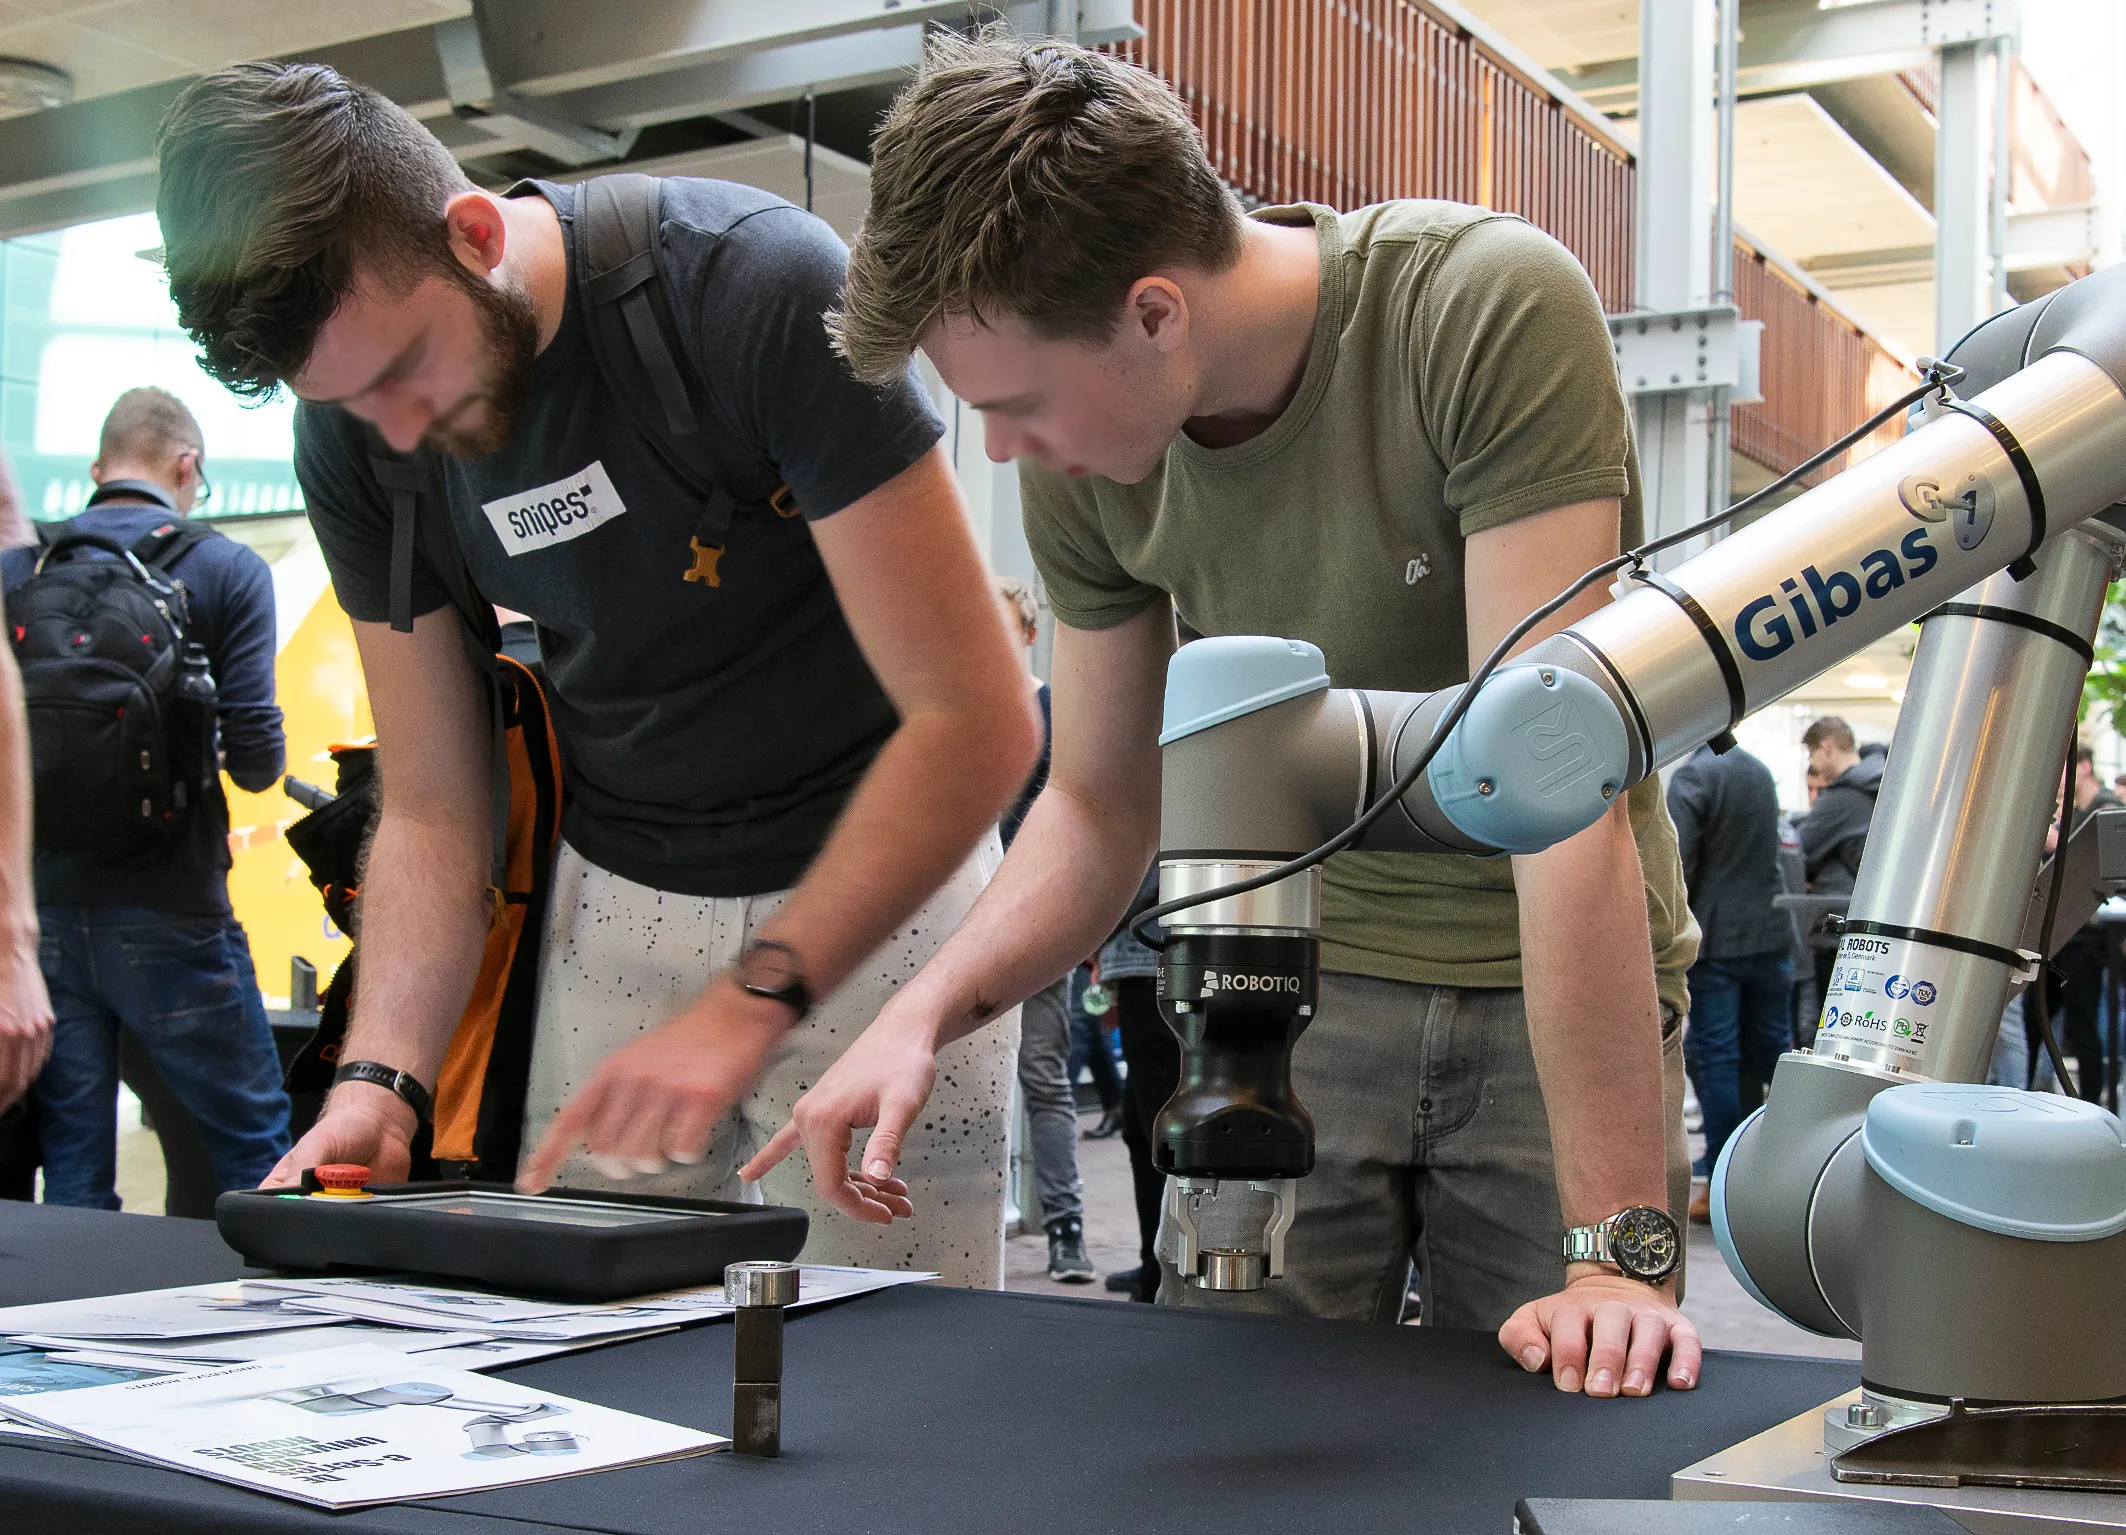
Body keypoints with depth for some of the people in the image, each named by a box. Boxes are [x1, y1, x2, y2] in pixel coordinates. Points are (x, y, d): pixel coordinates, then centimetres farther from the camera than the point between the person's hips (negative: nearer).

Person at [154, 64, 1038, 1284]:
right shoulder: (355, 435, -6)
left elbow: (978, 720, -23)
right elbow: (433, 812, 0)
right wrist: (380, 1078, -16)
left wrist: (751, 1000, -28)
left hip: (883, 872, -4)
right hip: (613, 896, 4)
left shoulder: (758, 286, -23)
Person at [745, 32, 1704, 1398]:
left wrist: (1623, 1242, -30)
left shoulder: (1493, 312, -24)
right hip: (1294, 982, 4)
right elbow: (1105, 804, 4)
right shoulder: (1082, 465, -9)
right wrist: (926, 1011, -15)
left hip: (1562, 990, -3)